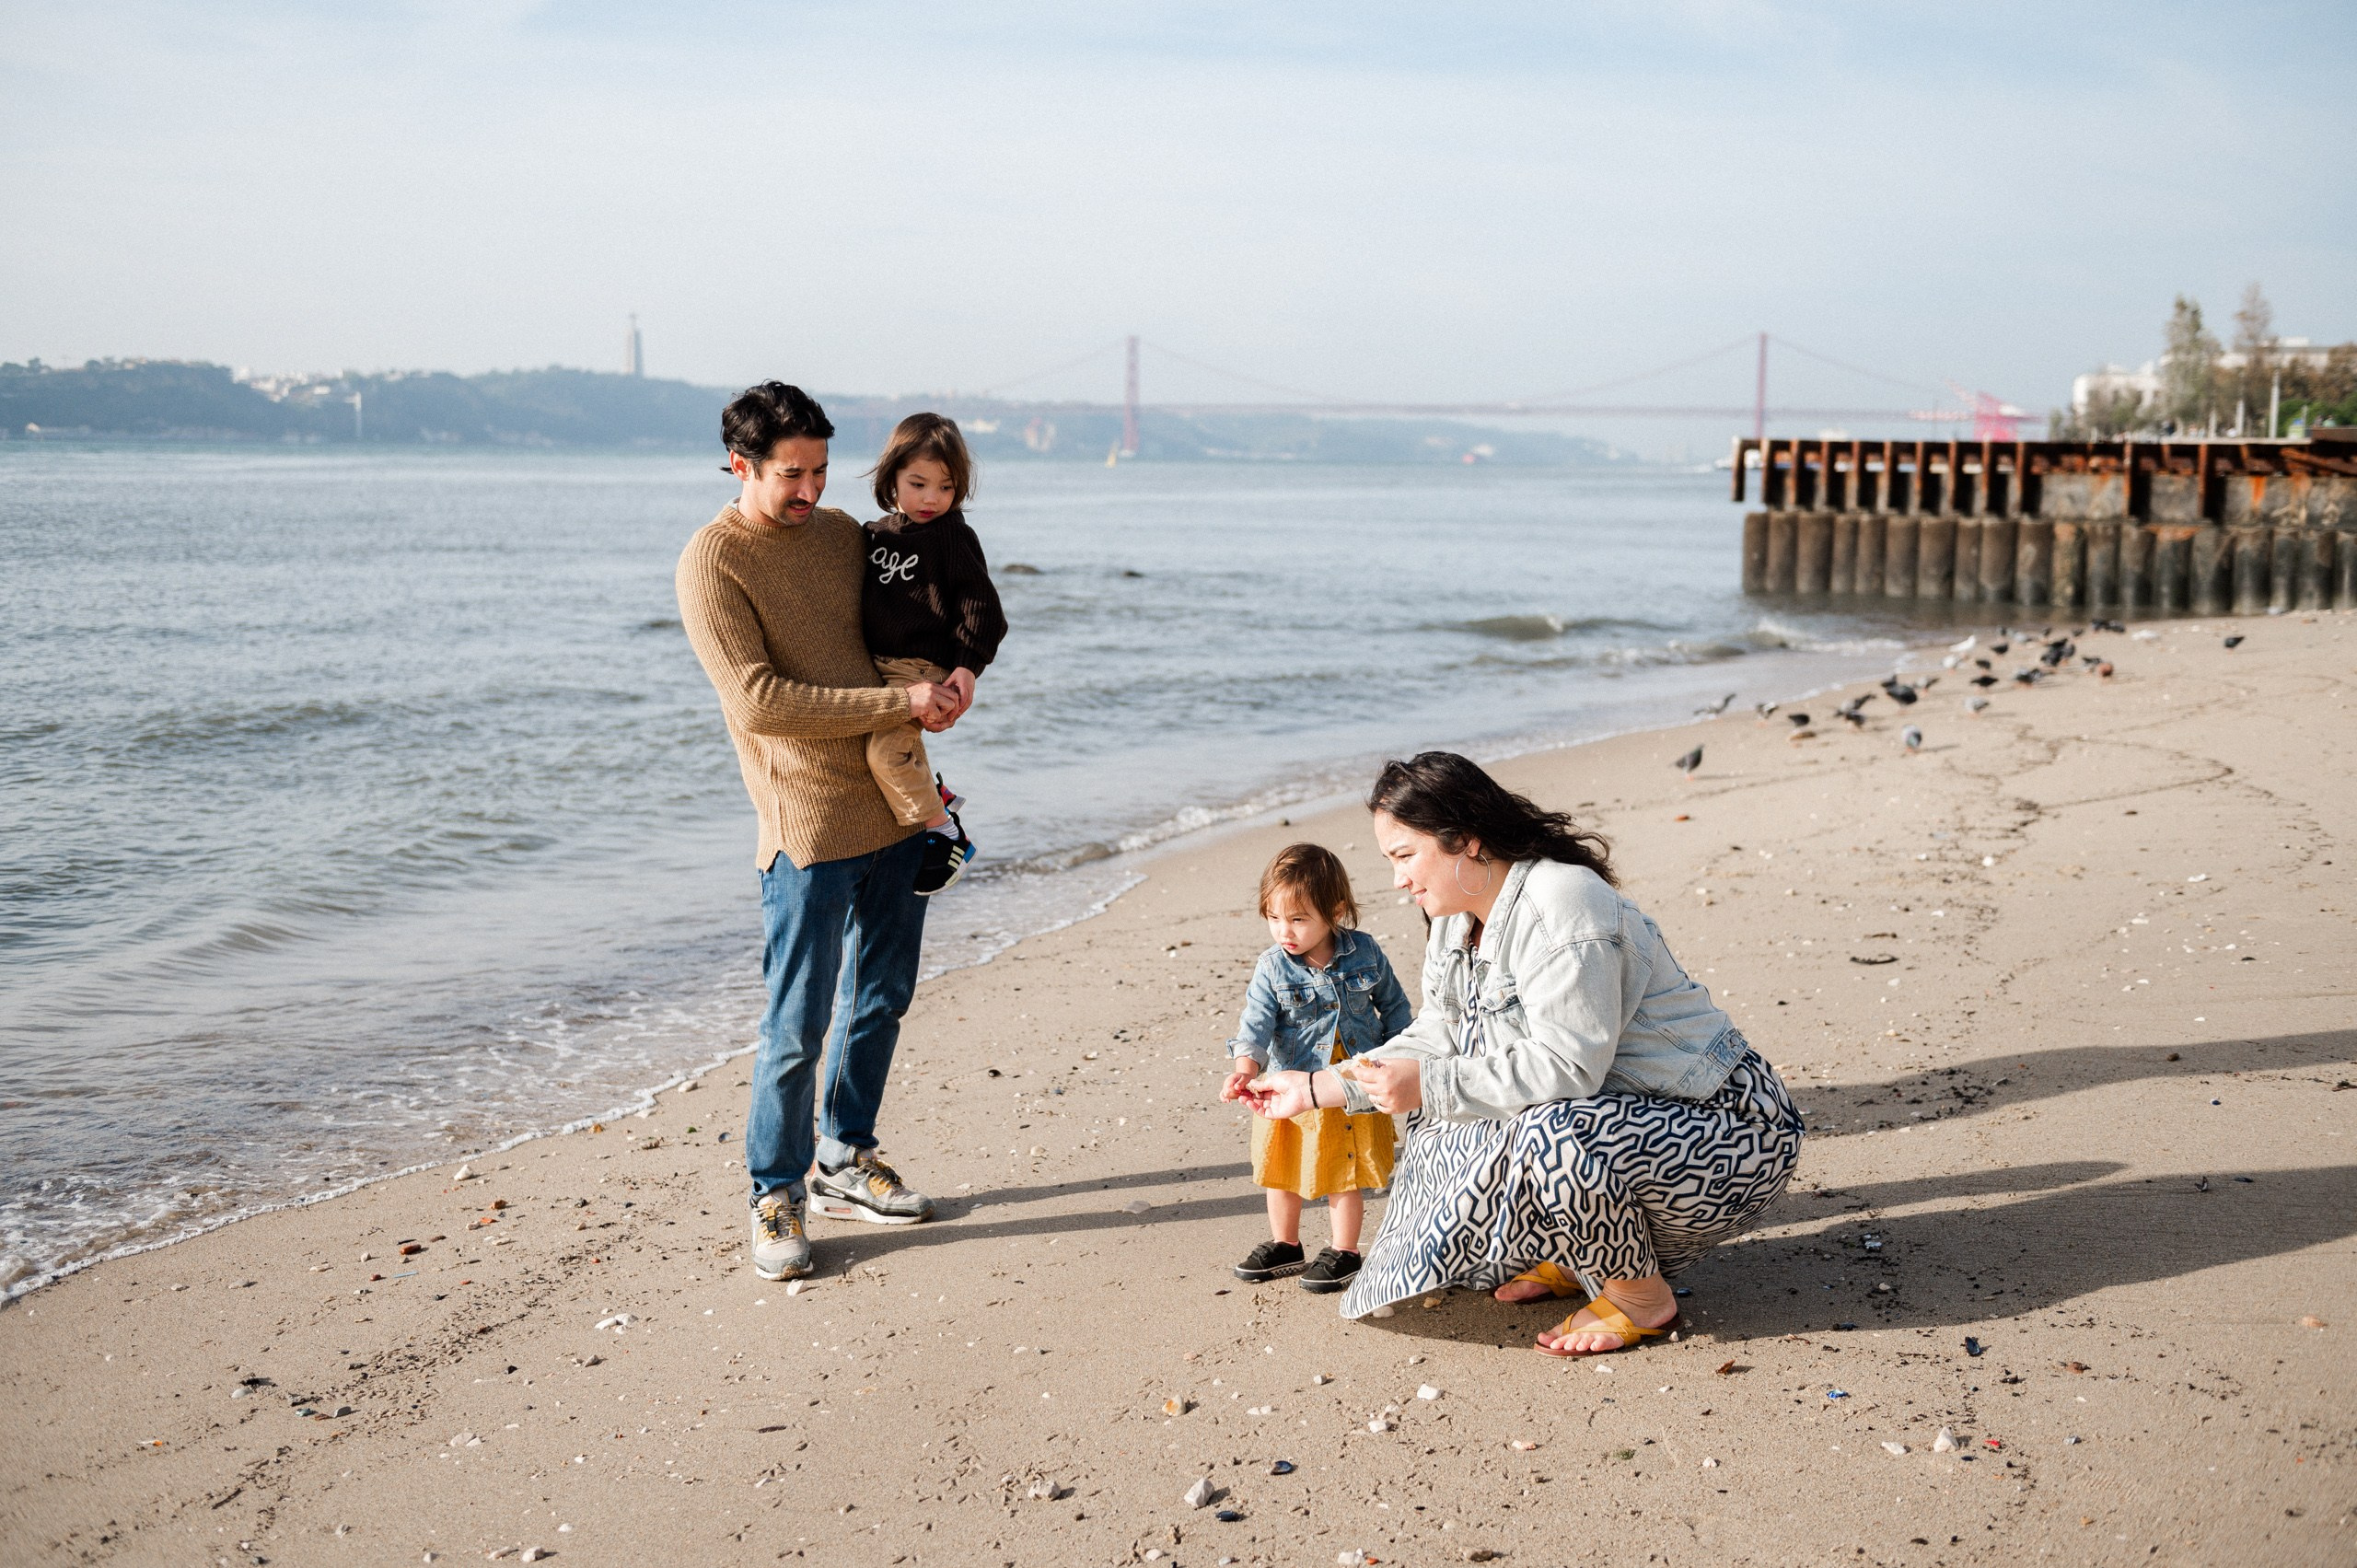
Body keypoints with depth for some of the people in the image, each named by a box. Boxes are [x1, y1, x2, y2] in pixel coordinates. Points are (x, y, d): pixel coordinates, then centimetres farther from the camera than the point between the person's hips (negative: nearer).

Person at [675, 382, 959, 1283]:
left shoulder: (842, 533, 11)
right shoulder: (712, 563, -10)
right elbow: (758, 701, -18)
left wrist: (940, 688, 6)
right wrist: (900, 703, -18)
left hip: (895, 808, 7)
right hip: (809, 825, -7)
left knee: (881, 998, 15)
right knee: (798, 1025, -2)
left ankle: (846, 1162, 30)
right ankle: (776, 1195, 12)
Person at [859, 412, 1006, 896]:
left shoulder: (953, 536, -5)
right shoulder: (876, 533, 12)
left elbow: (980, 604, -9)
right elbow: (858, 595, 25)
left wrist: (969, 664, -16)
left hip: (925, 668, -8)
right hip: (877, 665, 8)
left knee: (886, 748, -26)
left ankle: (947, 835, -17)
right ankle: (933, 794, 38)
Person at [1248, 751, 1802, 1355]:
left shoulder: (1561, 905, -25)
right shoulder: (1458, 919, 6)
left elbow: (1566, 1067, -30)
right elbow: (1437, 1040, 12)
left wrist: (1427, 1085, -26)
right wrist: (1315, 1088, 10)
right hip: (1610, 1105, 10)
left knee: (1549, 1135, -36)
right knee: (1440, 1121, 10)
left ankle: (1641, 1295, -10)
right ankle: (1576, 1260, 16)